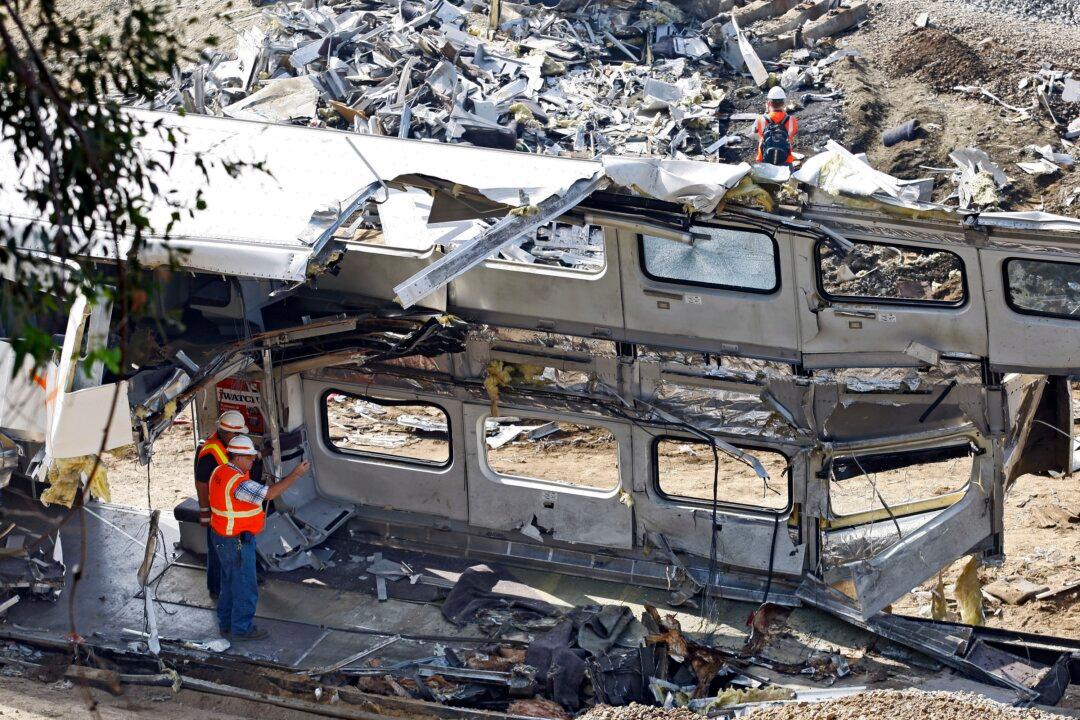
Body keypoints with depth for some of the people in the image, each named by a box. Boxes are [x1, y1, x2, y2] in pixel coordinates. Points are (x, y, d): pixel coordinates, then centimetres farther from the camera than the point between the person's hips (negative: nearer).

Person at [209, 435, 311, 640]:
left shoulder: (221, 472, 1)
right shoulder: (237, 482, -30)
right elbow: (269, 493, -37)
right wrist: (296, 474, -33)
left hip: (222, 536, 10)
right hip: (237, 542, -10)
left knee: (230, 582, 23)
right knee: (245, 586, 5)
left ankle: (226, 623, 36)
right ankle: (242, 628, 17)